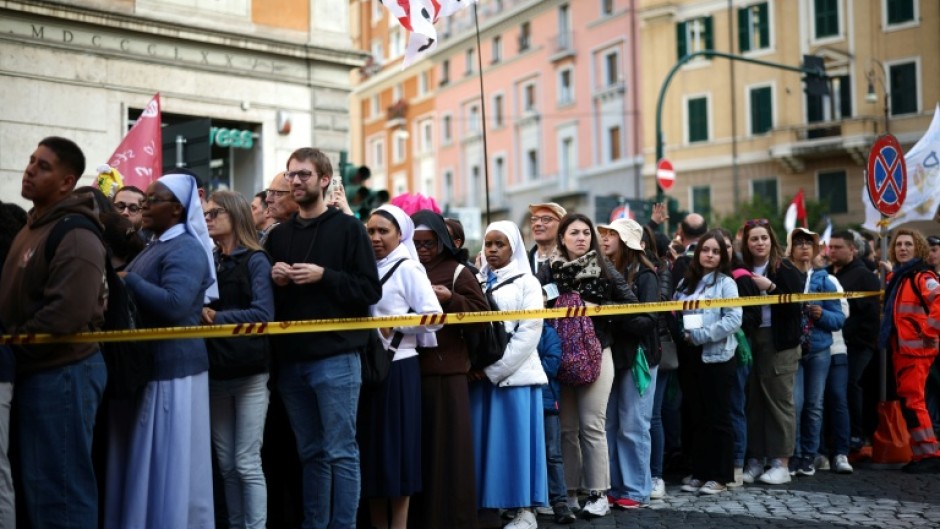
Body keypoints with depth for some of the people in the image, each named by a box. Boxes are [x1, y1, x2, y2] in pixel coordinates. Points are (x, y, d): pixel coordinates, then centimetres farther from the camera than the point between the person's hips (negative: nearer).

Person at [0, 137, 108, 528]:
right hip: (32, 373, 10)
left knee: (58, 488, -3)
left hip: (61, 373, -10)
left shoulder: (75, 237, -16)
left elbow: (66, 316, -26)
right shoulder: (32, 228, 15)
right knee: (32, 483, 17)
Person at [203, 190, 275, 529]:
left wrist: (218, 318, -16)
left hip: (249, 373, -5)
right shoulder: (207, 261, 11)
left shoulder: (255, 260, -4)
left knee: (247, 464, -4)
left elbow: (263, 313, -15)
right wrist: (201, 315, -13)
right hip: (215, 372, 6)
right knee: (226, 465, 10)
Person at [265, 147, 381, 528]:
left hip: (335, 357, -5)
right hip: (290, 359, 5)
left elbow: (370, 290, -6)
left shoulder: (348, 228, 0)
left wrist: (324, 276, -16)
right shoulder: (277, 236, 15)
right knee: (310, 453, 12)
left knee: (340, 452, -2)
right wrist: (273, 279, -1)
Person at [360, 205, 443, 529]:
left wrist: (394, 325, -14)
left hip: (398, 367, -6)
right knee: (371, 445, 8)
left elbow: (434, 316, -11)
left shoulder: (408, 269, -5)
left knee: (396, 446, -1)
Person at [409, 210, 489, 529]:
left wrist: (450, 299, -15)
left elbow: (482, 313, -3)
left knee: (448, 444, -1)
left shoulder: (457, 272, 2)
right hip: (410, 368, 3)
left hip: (447, 368, -3)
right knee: (416, 445, 6)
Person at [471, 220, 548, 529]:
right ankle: (488, 504, 9)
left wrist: (495, 368, -12)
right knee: (484, 439, 3)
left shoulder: (526, 282, 3)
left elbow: (529, 332, -7)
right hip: (480, 374, 4)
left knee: (517, 438, -3)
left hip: (514, 373, -4)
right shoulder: (476, 283, 15)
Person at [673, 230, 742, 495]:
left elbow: (734, 319, -12)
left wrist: (700, 335, -16)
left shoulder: (726, 283, -3)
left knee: (718, 418, 2)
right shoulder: (686, 283, 12)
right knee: (697, 418, 11)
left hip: (717, 357, -5)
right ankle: (699, 473, 20)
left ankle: (719, 477, 9)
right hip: (691, 357, 5)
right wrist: (682, 335, -6)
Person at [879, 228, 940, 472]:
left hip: (916, 348, -9)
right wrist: (887, 336, 17)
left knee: (912, 401, -11)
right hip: (899, 348, 9)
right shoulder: (897, 276, 17)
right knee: (906, 400, 11)